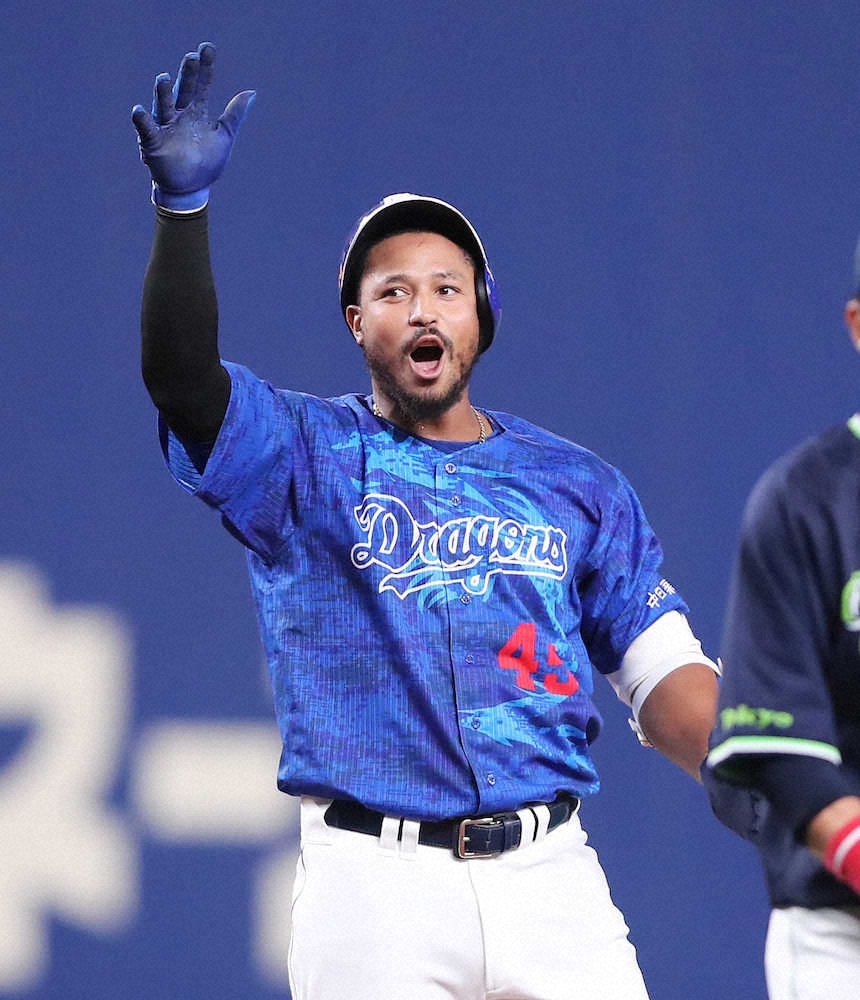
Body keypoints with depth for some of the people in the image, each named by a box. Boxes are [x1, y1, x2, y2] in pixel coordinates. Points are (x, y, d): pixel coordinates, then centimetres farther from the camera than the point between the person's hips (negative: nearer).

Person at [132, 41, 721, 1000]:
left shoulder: (578, 486, 16)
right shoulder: (304, 455, 10)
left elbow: (665, 678, 10)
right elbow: (181, 375, -10)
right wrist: (181, 204, -25)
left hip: (549, 878, 2)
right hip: (374, 882, -2)